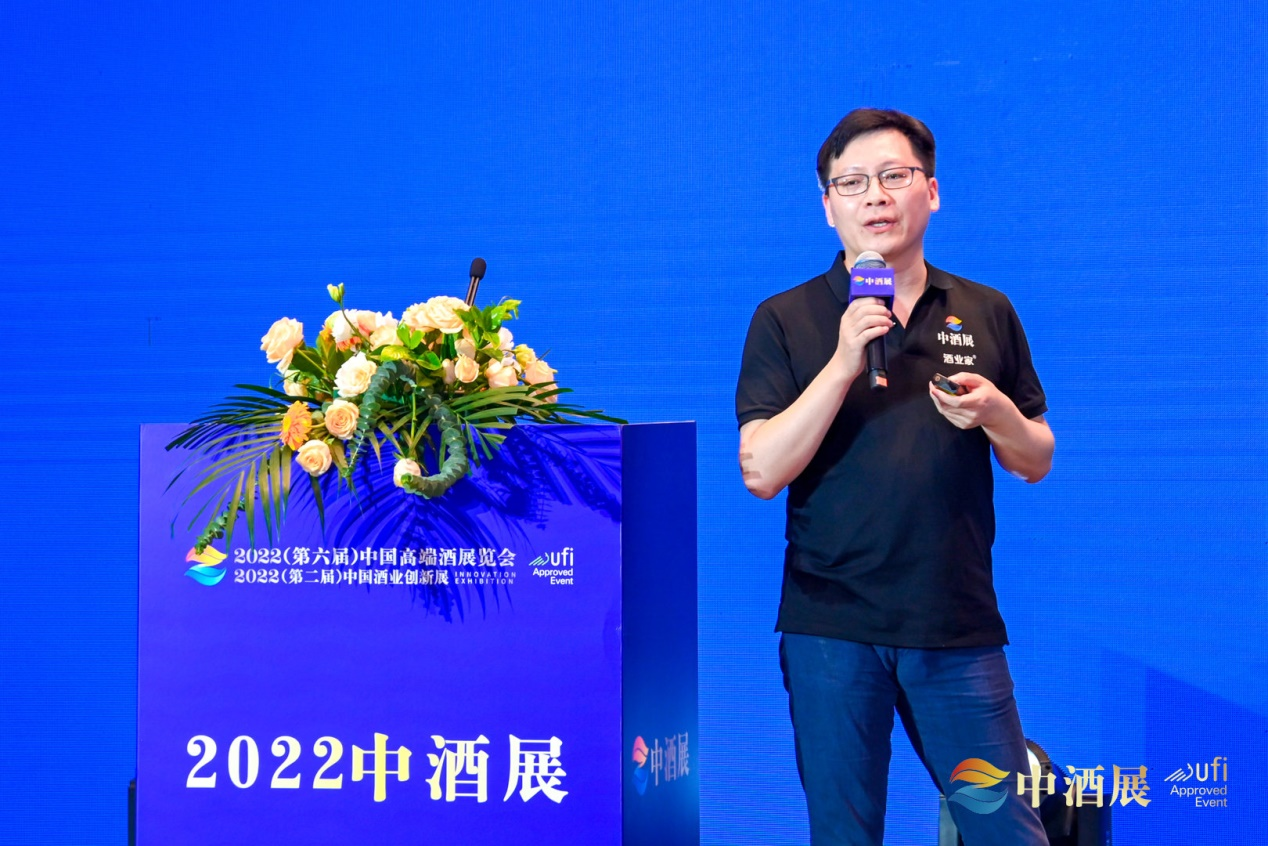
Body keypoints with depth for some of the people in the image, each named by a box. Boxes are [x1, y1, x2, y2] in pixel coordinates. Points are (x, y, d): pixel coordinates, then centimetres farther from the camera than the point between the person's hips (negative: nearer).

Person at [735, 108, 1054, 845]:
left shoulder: (987, 313, 9)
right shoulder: (786, 321, 1)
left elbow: (1036, 462, 13)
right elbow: (761, 471, -9)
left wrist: (996, 415, -9)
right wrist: (843, 365, -17)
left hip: (959, 623, 2)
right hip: (832, 625, -1)